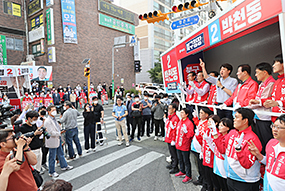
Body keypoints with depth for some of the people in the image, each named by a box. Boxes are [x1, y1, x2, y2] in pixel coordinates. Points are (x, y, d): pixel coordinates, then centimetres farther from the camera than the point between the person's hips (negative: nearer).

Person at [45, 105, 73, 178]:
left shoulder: (54, 119, 10)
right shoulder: (47, 121, -19)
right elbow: (51, 132, -23)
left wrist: (61, 130, 13)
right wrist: (59, 133, -27)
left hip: (58, 140, 9)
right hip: (53, 141, -9)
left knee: (61, 154, 22)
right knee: (52, 157, 5)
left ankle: (64, 166, 38)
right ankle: (51, 172, 20)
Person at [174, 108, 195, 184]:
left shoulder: (189, 123, -16)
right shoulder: (180, 122, 8)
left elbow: (191, 134, -17)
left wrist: (185, 132, -33)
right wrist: (176, 140, 17)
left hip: (185, 146, -8)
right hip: (178, 145, 8)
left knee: (186, 161, 4)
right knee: (180, 159, 21)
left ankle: (188, 176, 17)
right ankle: (182, 172, 39)